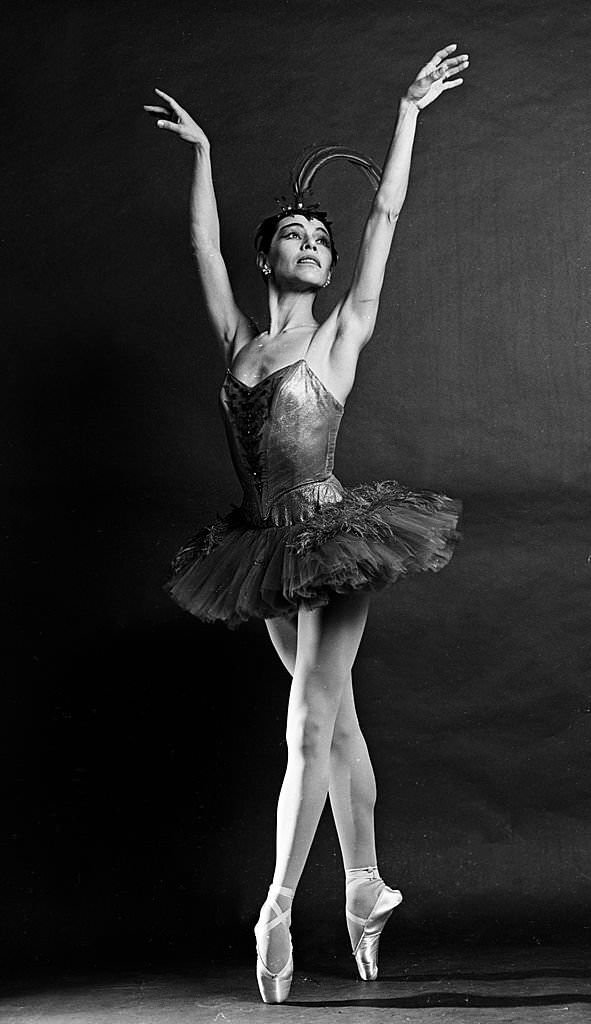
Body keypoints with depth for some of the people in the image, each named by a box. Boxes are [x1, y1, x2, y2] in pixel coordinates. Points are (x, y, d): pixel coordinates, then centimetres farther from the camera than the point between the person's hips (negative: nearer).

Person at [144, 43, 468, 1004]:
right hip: (271, 547, 4)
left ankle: (279, 910, 4)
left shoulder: (342, 334, 0)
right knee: (335, 717, 13)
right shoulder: (238, 339, 9)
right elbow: (203, 245, 18)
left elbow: (385, 217, 0)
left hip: (333, 537, -4)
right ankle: (366, 886, 24)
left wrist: (409, 112, 2)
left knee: (311, 724, -5)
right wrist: (201, 152, 22)